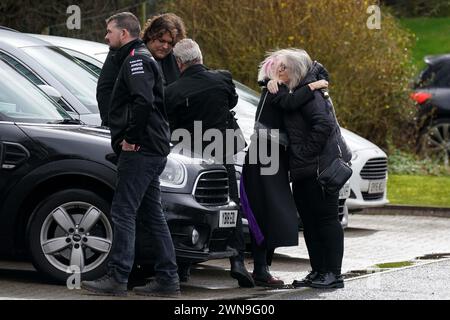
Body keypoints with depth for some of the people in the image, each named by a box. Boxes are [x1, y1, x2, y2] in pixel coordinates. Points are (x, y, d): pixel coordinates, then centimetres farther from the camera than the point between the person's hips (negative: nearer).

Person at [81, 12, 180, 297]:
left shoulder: (136, 60, -10)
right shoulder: (143, 59, 23)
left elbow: (143, 102, -25)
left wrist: (130, 138, -18)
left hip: (139, 151, -10)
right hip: (153, 150, 10)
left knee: (123, 212, -9)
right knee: (153, 214, 10)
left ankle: (117, 278, -9)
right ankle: (168, 279, 11)